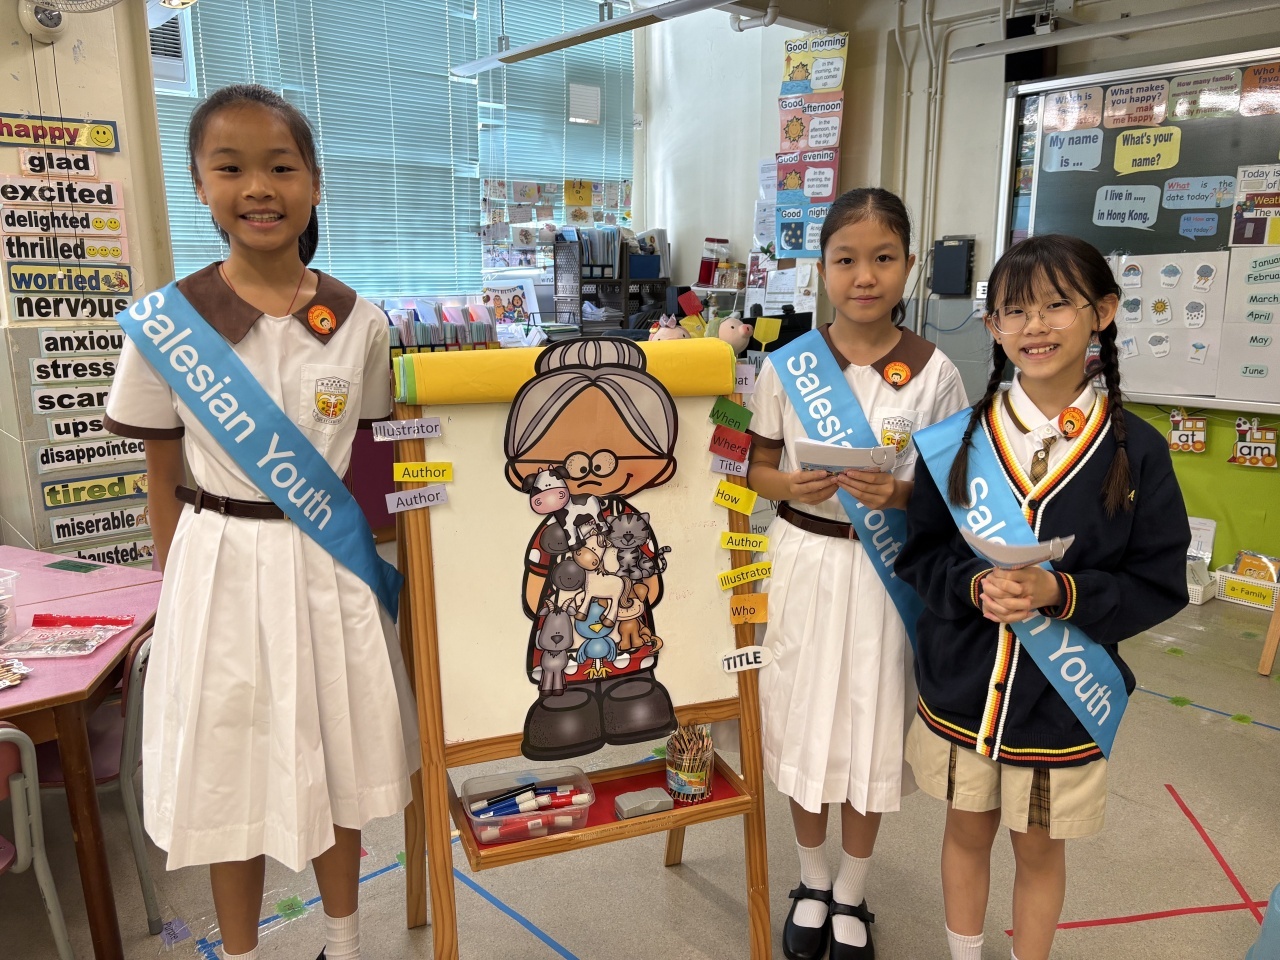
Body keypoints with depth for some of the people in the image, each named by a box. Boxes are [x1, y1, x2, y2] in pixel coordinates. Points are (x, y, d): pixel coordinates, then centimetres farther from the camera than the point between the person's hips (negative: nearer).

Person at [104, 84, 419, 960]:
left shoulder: (359, 323, -3)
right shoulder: (164, 323, -7)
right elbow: (163, 479, 0)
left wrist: (374, 562, 4)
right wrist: (180, 587, 0)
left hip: (331, 569, 2)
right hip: (223, 566, -1)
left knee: (334, 761, 16)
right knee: (231, 774, 13)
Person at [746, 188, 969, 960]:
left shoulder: (934, 373, -6)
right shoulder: (786, 365, -4)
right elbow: (756, 466, 3)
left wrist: (899, 495, -20)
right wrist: (788, 485, -18)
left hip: (887, 571, -1)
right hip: (805, 562, 1)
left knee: (869, 731, 11)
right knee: (804, 723, 13)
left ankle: (852, 898, 36)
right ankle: (812, 885, 38)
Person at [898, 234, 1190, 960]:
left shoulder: (1136, 449, -10)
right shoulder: (959, 437, -6)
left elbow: (1161, 585, -7)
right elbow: (919, 556, -3)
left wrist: (1062, 593, -23)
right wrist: (975, 586, -22)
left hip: (1065, 695, -1)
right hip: (962, 684, 2)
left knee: (1040, 848, 18)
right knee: (969, 831, 21)